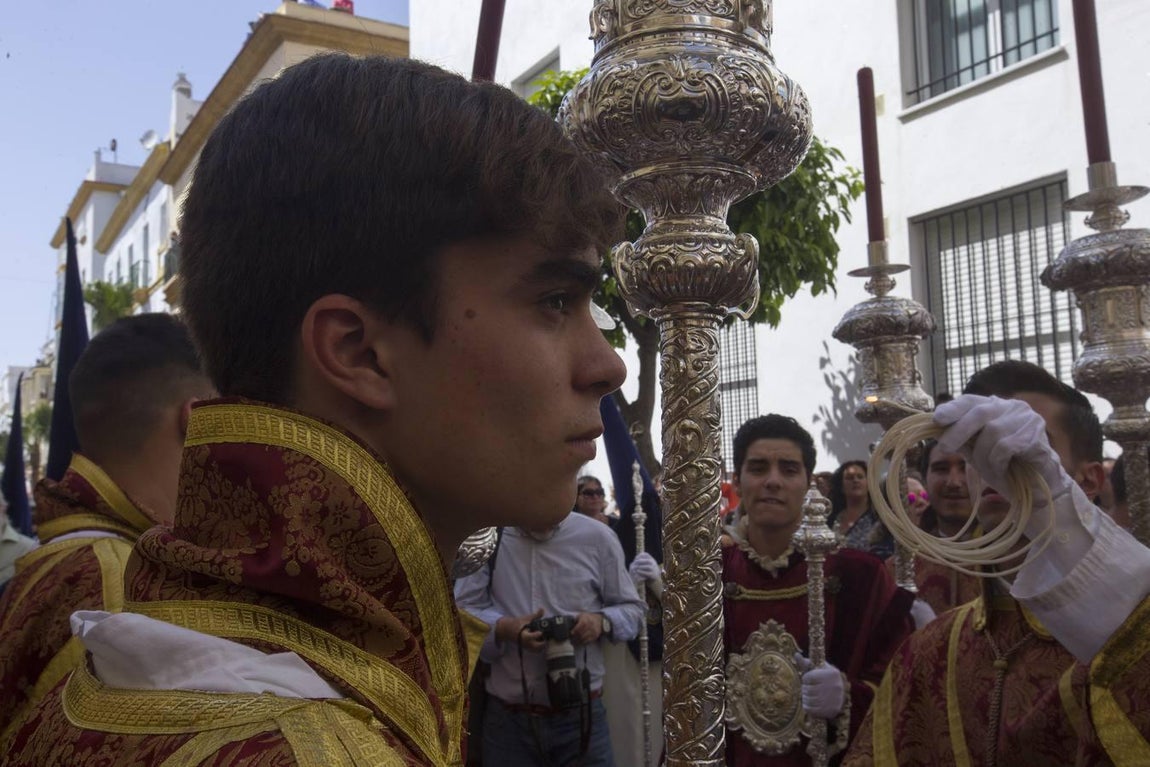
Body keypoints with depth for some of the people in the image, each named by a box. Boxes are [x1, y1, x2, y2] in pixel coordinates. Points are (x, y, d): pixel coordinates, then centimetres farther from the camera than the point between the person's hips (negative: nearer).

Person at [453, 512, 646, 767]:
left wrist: (602, 621, -14)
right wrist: (502, 628, -19)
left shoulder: (597, 537, -1)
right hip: (506, 715, 0)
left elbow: (632, 608, 7)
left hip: (580, 711, 0)